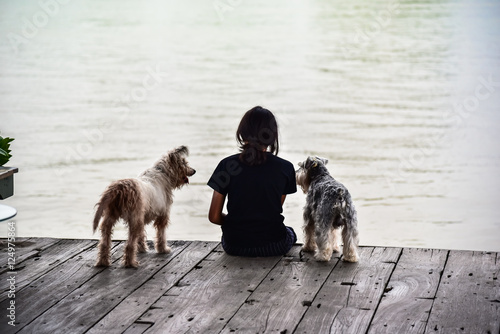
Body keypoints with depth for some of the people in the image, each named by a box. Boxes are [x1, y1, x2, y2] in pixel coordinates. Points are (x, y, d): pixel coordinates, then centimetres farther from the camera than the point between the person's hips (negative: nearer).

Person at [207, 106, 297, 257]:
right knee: (290, 233, 35)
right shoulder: (285, 168, -9)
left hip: (235, 246, 2)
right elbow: (277, 208, 5)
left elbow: (214, 217, -6)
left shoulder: (227, 165, -9)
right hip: (273, 246, -2)